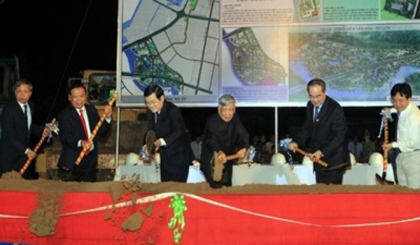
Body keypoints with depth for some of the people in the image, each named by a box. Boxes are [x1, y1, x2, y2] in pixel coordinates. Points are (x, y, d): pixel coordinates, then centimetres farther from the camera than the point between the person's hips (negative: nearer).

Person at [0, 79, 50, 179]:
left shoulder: (31, 106, 3)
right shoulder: (8, 110, -18)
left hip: (27, 152, 7)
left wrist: (41, 130, -1)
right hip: (10, 156, -7)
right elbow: (9, 136, -19)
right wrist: (26, 150, -21)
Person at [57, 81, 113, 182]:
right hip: (72, 162, -5)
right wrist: (80, 142, -37)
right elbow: (65, 137, -18)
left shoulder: (92, 110, 9)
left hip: (90, 162, 5)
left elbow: (102, 132, 6)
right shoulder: (64, 114, -7)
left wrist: (107, 118, -11)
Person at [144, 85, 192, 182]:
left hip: (178, 156, -7)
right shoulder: (152, 111, 3)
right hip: (165, 156, 7)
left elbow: (178, 132, -29)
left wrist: (161, 141, -44)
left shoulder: (174, 111, -20)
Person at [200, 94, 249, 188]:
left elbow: (242, 134, -11)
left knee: (227, 185, 13)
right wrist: (219, 152, -56)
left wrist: (244, 148, -33)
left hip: (227, 160, 6)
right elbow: (211, 140, -35)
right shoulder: (212, 122, -21)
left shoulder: (235, 119, -2)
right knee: (215, 187, -12)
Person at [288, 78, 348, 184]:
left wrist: (322, 152, -28)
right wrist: (296, 142, -1)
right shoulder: (310, 105, 6)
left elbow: (339, 137, -18)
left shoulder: (335, 109, -17)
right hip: (318, 159, 7)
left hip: (333, 161, -7)